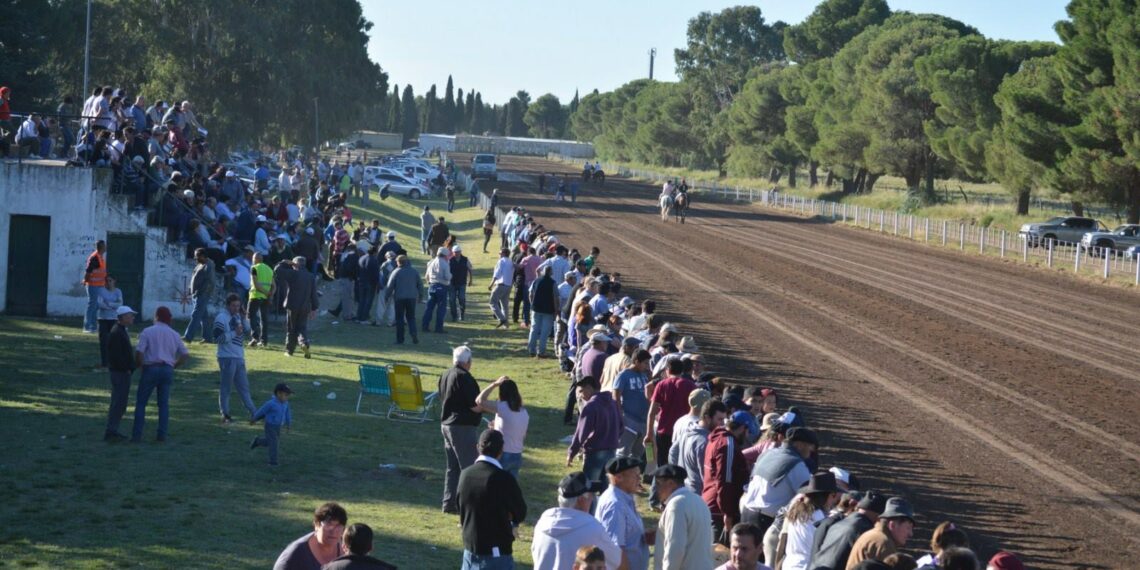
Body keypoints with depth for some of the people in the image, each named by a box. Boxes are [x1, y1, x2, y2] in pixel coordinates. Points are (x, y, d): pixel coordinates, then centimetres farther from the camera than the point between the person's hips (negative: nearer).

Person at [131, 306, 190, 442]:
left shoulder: (147, 332, -3)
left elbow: (139, 351, -11)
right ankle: (162, 435, 5)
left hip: (151, 368, -4)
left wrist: (138, 365, 5)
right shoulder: (174, 334, 10)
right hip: (167, 369, 4)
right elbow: (185, 354, 9)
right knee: (164, 403, 11)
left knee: (141, 402, 3)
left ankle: (137, 435, -3)